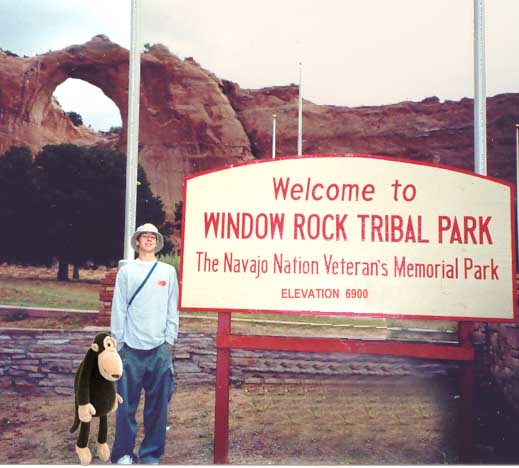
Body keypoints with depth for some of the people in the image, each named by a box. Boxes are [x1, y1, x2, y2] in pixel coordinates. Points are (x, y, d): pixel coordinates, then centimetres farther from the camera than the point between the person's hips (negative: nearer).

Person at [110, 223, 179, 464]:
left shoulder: (168, 271, 8)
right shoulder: (126, 271, 5)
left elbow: (172, 309, 8)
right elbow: (118, 309, 3)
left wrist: (170, 340, 3)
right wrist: (118, 341, 0)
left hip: (160, 348, 1)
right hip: (131, 348, -1)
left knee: (158, 405, 4)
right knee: (126, 404, 2)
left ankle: (151, 455, 16)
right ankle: (123, 453, 17)